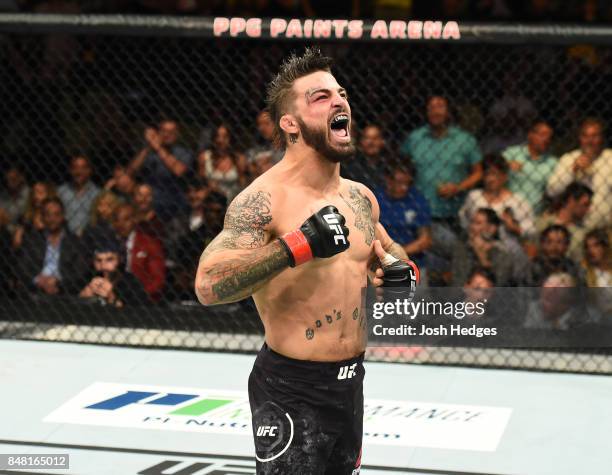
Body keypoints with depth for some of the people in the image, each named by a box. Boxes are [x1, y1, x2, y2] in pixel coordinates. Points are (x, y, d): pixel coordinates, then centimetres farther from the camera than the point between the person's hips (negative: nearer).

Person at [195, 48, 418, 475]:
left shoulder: (361, 198, 6)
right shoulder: (264, 200, -17)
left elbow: (390, 250, 27)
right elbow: (208, 286, -28)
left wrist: (401, 270, 3)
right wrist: (297, 246, -32)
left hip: (351, 383, 7)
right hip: (292, 391, -7)